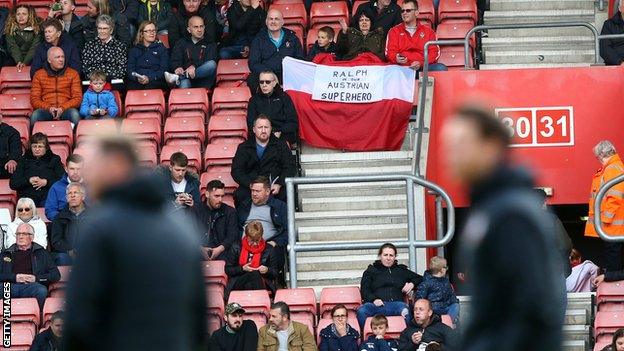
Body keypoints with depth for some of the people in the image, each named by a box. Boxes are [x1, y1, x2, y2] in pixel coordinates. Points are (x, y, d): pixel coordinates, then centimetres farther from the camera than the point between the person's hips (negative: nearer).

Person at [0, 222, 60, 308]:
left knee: (42, 291, -37)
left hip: (32, 285, 0)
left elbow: (56, 275, 15)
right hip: (11, 285, 1)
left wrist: (36, 278, 0)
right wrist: (14, 277, -3)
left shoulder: (41, 253, 23)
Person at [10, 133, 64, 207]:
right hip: (28, 197, 0)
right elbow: (13, 184, 10)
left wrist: (46, 182, -9)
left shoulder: (54, 159, 16)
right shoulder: (24, 160, 19)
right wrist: (29, 181, -5)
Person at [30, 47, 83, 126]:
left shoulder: (73, 74, 13)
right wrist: (48, 108, -11)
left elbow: (77, 98, 7)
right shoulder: (39, 75, 13)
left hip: (66, 110, 0)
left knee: (74, 114, -35)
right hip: (46, 110, 0)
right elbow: (34, 100, 8)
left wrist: (62, 108, -11)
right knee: (35, 115, -34)